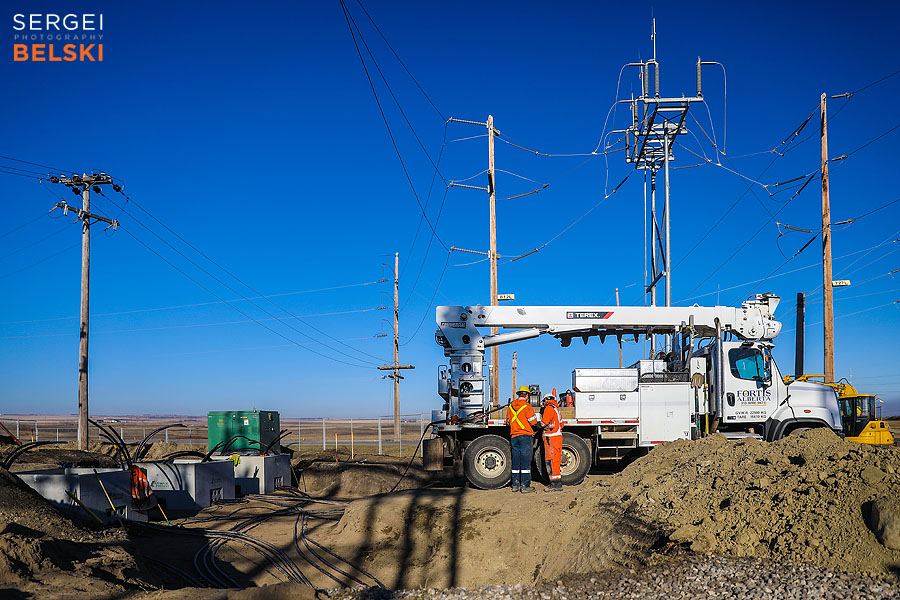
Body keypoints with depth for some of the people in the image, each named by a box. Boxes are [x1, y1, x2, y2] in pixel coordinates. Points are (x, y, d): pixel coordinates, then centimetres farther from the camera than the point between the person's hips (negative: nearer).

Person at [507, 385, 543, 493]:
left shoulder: (510, 406, 8)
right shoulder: (527, 406, -10)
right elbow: (533, 422, -7)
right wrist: (541, 424, 12)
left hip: (514, 435, 6)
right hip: (525, 435, -6)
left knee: (515, 461, 10)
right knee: (526, 461, -3)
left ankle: (515, 485, 13)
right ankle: (525, 486, -5)